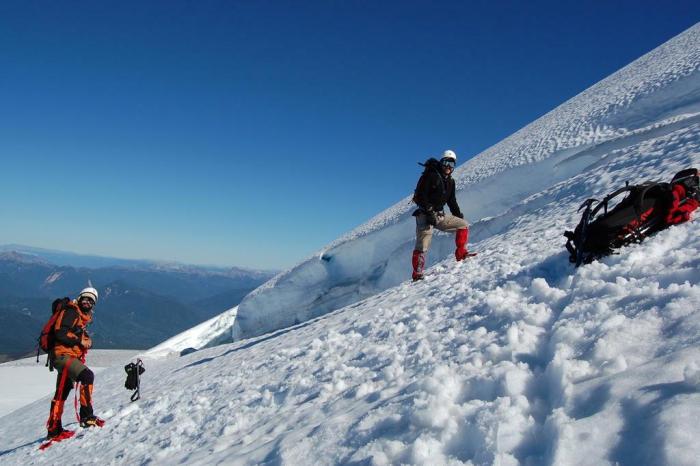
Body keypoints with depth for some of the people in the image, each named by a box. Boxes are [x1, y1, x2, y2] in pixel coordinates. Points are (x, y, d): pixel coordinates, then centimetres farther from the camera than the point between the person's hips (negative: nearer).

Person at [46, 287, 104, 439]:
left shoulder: (83, 317, 21)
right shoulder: (71, 311, -9)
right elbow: (60, 332, -20)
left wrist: (87, 341, 4)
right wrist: (80, 340, -18)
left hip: (70, 356, 11)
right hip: (63, 354, -11)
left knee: (62, 393, 13)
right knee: (87, 376, -24)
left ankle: (54, 428, 20)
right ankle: (87, 416, -21)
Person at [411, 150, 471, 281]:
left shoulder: (450, 181, 14)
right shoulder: (430, 175, -9)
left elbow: (452, 201, 22)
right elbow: (419, 196, -16)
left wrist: (459, 216, 12)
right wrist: (429, 213, -23)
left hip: (440, 215, 8)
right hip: (425, 215, -7)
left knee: (464, 225, 4)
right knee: (422, 246, -13)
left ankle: (461, 254, 5)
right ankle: (417, 275, -10)